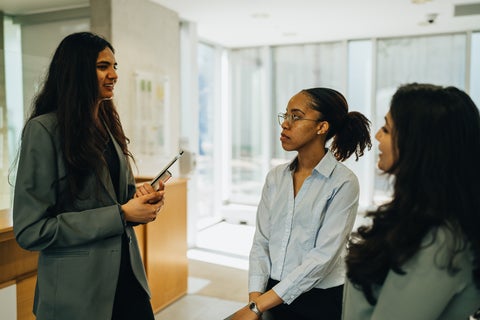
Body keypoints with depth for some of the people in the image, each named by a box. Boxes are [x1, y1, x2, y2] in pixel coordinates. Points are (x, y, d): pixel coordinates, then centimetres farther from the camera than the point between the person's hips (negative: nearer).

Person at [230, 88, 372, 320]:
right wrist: (255, 297, -11)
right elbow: (261, 242, 3)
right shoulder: (275, 177, 5)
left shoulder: (343, 183, -10)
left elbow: (323, 256, -16)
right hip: (273, 297, 4)